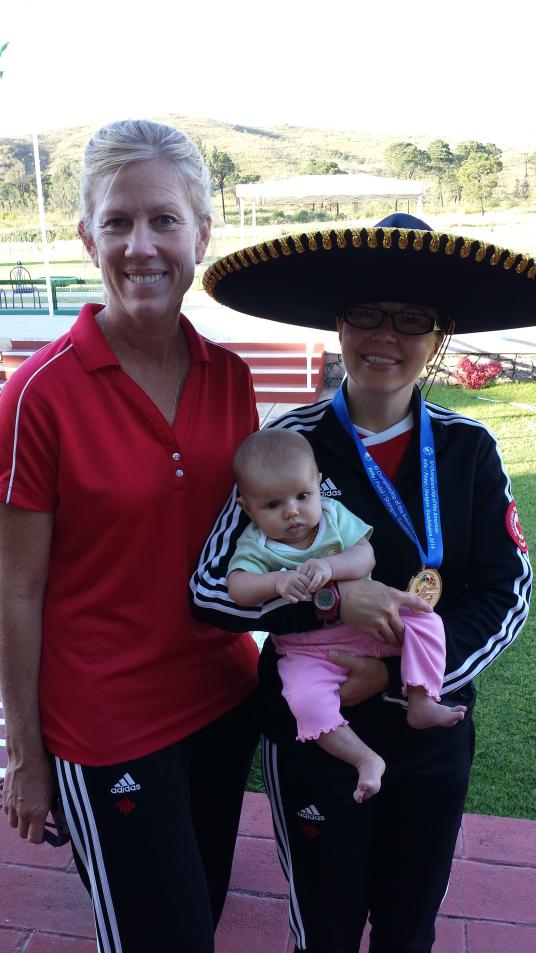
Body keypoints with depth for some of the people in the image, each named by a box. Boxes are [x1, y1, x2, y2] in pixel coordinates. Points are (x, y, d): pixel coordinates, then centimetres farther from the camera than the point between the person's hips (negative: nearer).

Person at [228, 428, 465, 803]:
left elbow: (365, 556, -14)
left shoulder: (334, 515, -3)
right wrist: (277, 581, -42)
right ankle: (366, 760, -14)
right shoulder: (256, 544, -8)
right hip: (306, 648, -2)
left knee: (423, 620, -15)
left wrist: (330, 566, -34)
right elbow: (237, 586, -23)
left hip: (366, 623, 3)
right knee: (307, 700, -29)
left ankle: (421, 703, -8)